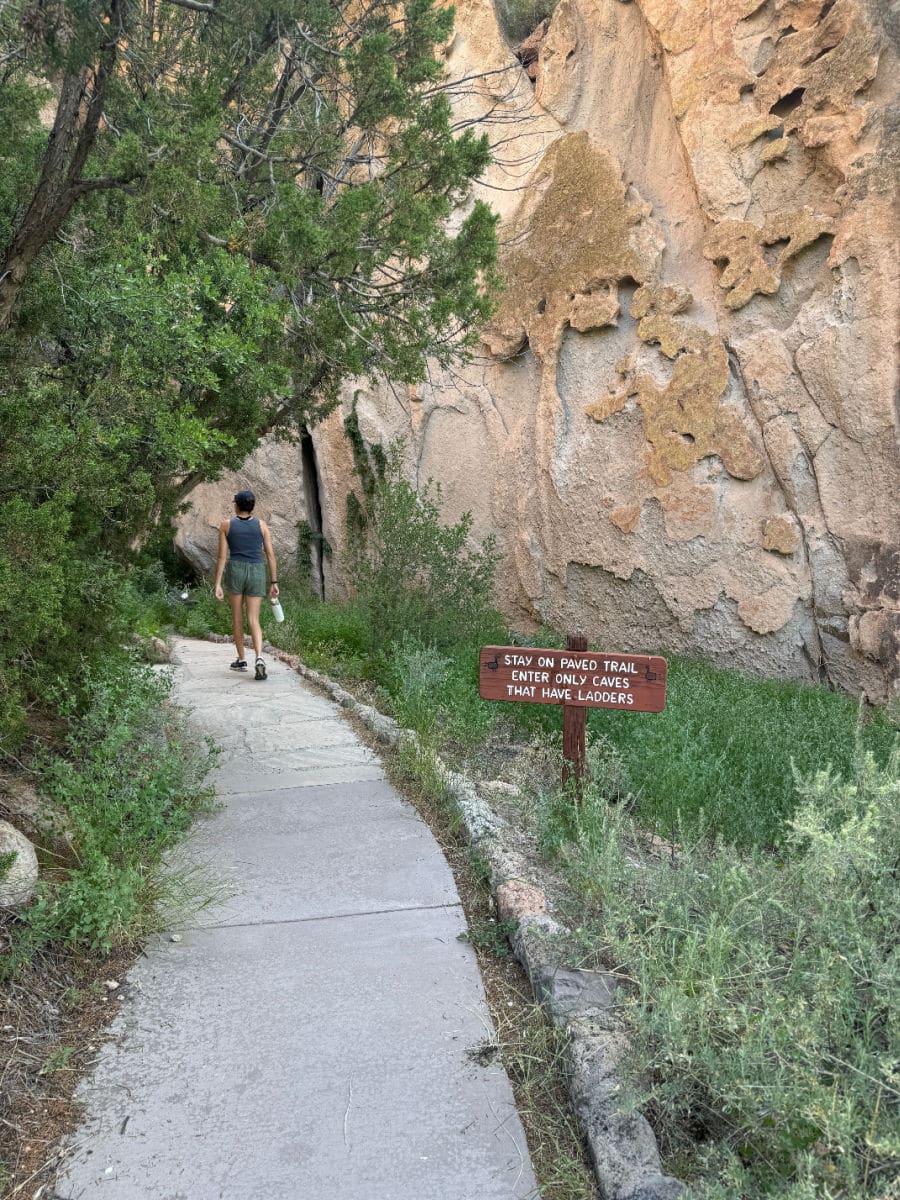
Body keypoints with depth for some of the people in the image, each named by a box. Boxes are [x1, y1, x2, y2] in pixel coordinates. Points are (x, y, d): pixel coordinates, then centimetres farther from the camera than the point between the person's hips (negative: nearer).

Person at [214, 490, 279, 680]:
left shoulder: (226, 525, 1)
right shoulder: (262, 525, 5)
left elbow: (222, 556, -3)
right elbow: (271, 554, 2)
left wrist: (217, 585, -2)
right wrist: (274, 582, 6)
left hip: (235, 571, -1)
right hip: (256, 574, 1)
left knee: (237, 616, 17)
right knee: (253, 620, -1)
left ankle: (241, 660, 23)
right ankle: (259, 658, -24)